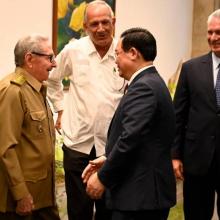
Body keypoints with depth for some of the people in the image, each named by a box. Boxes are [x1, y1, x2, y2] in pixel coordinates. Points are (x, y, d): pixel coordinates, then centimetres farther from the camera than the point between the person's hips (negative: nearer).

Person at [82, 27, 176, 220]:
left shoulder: (143, 87, -17)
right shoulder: (151, 82, 13)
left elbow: (130, 139, -23)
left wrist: (102, 178, -12)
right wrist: (107, 160, 8)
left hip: (139, 196, -9)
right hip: (148, 192, 9)